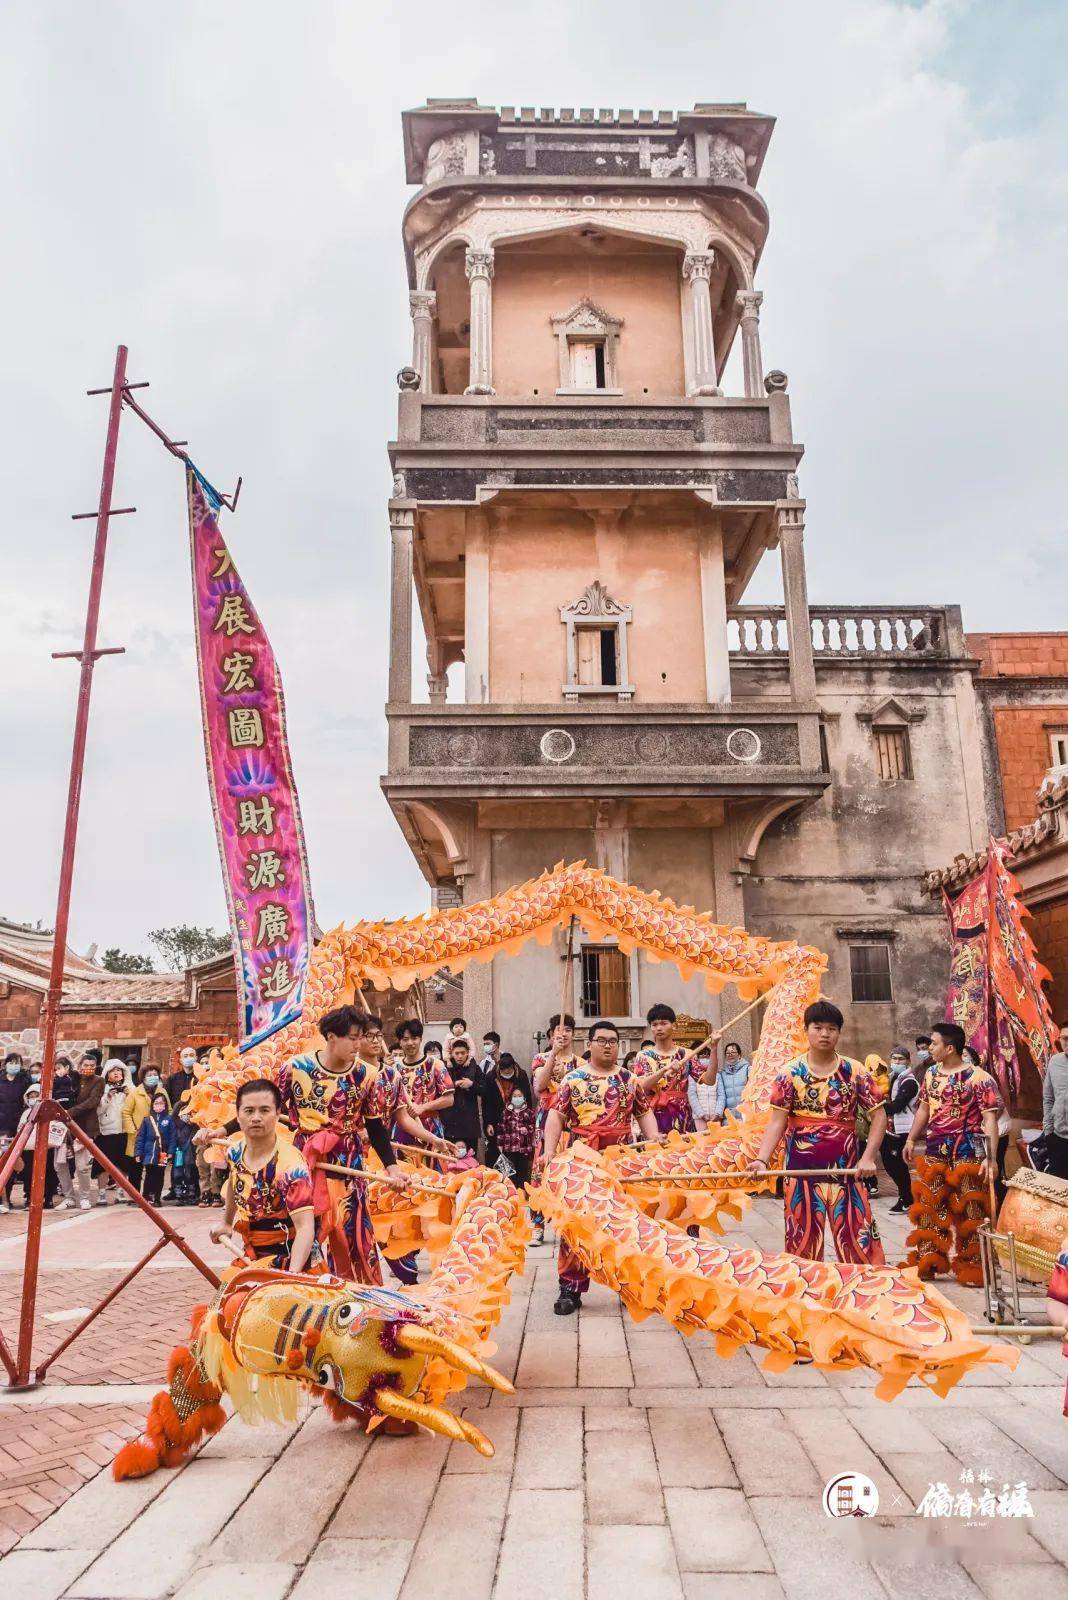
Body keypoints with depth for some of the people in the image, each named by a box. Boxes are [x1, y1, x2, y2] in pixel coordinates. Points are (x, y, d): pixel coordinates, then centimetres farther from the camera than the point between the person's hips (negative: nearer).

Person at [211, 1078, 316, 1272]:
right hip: (251, 1256, 7)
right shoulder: (235, 1152, -5)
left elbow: (305, 1227, -34)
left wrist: (292, 1275, -45)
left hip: (287, 1260, -7)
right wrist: (226, 1222, 26)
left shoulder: (291, 1166, -28)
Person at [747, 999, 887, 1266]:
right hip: (802, 1169, 0)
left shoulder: (855, 1072, 0)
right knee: (803, 1237, 8)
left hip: (846, 1168, 0)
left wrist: (868, 1157, -7)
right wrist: (761, 1160, -17)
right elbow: (777, 1122, -4)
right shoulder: (790, 1074, -2)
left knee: (857, 1234, 2)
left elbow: (879, 1114, 4)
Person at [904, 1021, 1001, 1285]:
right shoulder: (931, 1073, 7)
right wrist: (911, 1139, 15)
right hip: (934, 1153, 6)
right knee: (929, 1209, 11)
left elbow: (990, 1119, -16)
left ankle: (971, 1268, 18)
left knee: (969, 1212, 4)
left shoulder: (979, 1078, -13)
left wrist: (990, 1157, -22)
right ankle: (927, 1264, 23)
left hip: (968, 1155, -6)